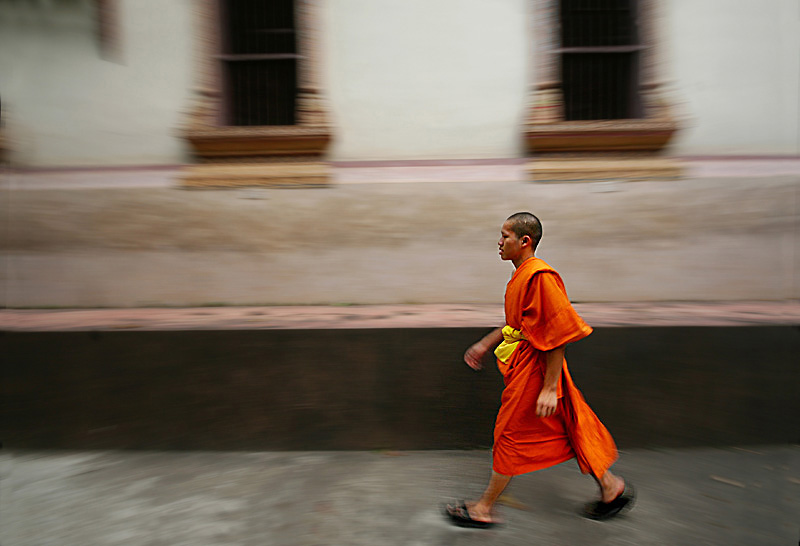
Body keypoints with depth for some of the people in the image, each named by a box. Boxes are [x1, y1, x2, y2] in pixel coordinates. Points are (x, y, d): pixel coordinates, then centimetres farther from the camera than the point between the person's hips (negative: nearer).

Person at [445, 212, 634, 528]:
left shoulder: (540, 276, -22)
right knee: (569, 430, 20)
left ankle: (484, 509, 21)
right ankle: (610, 488, 38)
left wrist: (549, 387, -21)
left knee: (510, 435, 3)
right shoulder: (522, 276, 9)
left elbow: (557, 336, -23)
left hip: (534, 370, -9)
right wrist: (485, 344, 18)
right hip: (525, 366, 10)